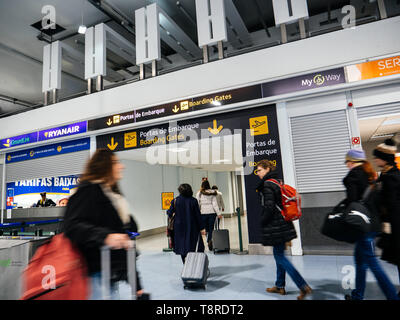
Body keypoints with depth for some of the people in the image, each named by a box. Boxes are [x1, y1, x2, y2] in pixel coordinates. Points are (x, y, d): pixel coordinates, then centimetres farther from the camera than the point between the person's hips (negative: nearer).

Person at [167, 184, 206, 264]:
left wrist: (168, 211, 23)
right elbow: (198, 215, -7)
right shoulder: (193, 201, -8)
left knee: (182, 247, 13)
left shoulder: (175, 201, -6)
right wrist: (201, 228, -2)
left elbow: (170, 213, -1)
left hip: (179, 227, 1)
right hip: (192, 227, -1)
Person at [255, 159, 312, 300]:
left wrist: (262, 222, -9)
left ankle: (303, 286, -4)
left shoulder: (267, 185, -16)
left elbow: (269, 207, -22)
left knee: (279, 256, -2)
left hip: (275, 225, -10)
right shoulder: (278, 182, 12)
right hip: (283, 224, 10)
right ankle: (280, 286, 27)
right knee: (279, 254, 16)